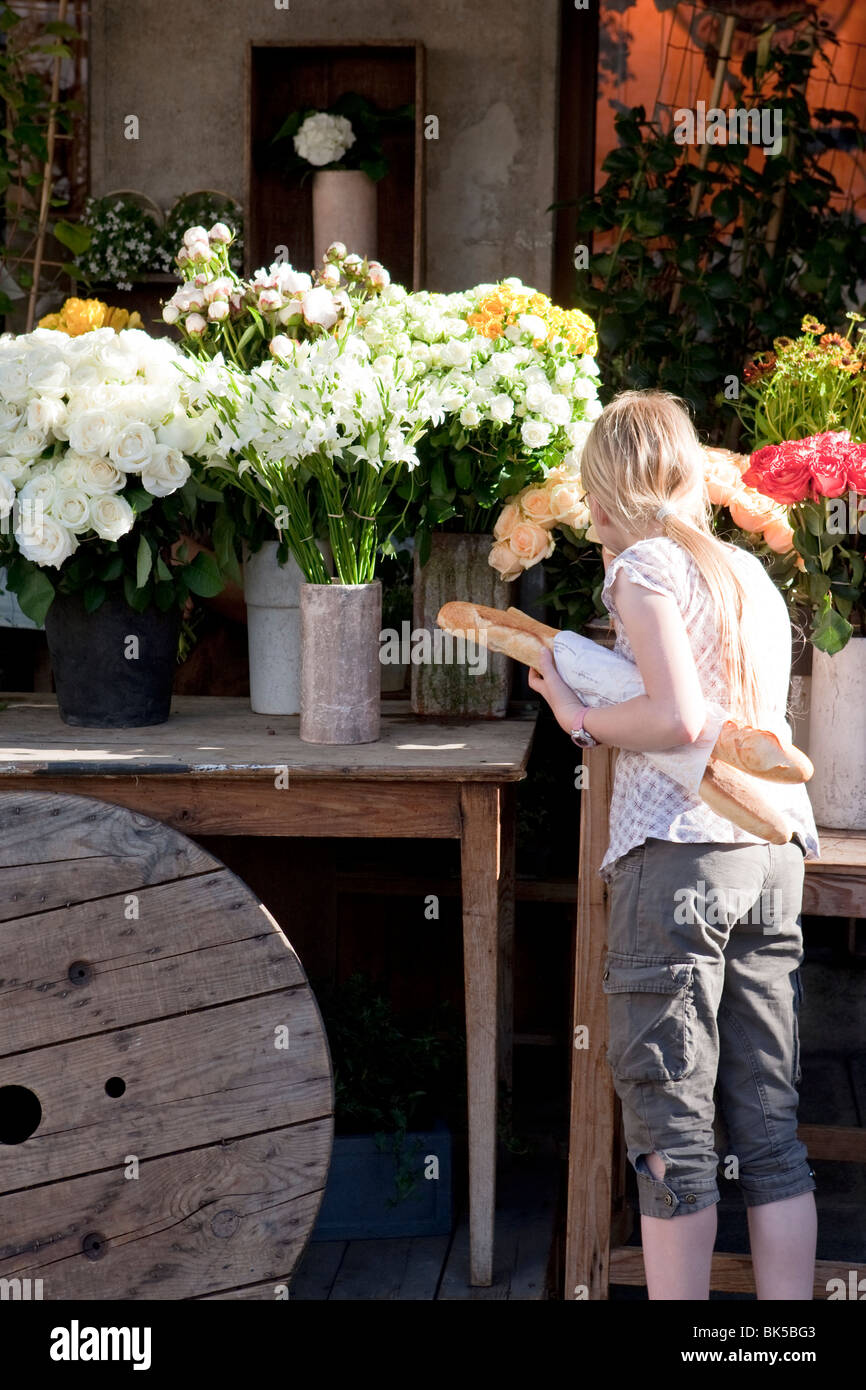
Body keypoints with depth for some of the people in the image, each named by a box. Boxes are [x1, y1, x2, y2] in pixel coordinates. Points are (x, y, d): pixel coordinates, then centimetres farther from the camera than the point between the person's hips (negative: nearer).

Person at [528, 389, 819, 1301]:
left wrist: (581, 719, 1)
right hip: (774, 851, 7)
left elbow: (677, 717, -15)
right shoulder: (751, 572, 18)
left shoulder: (644, 564, -2)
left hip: (678, 849, -7)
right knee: (769, 1124, 9)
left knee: (670, 1123, -1)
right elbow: (754, 719, 17)